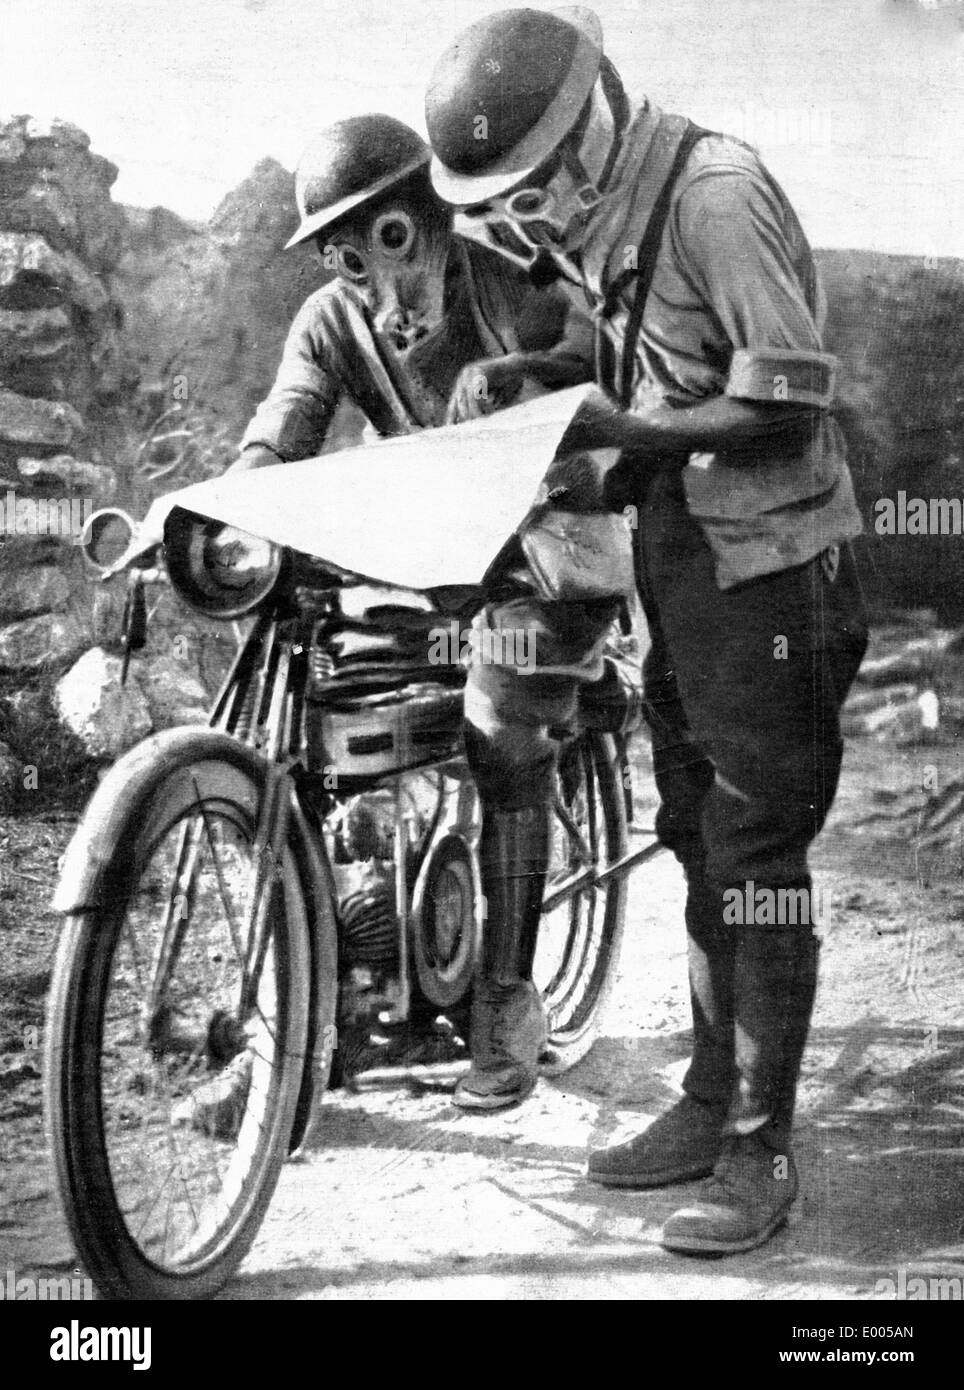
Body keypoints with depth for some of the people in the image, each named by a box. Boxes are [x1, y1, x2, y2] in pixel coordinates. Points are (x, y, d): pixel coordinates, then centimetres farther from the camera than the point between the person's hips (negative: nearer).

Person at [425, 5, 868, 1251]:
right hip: (679, 566, 9)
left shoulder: (715, 194, -18)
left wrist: (619, 431, -19)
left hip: (769, 571, -9)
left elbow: (783, 407, -21)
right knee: (704, 853, 14)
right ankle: (709, 1107, 27)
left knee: (758, 863, -3)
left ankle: (761, 1152, 8)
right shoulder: (598, 219, 8)